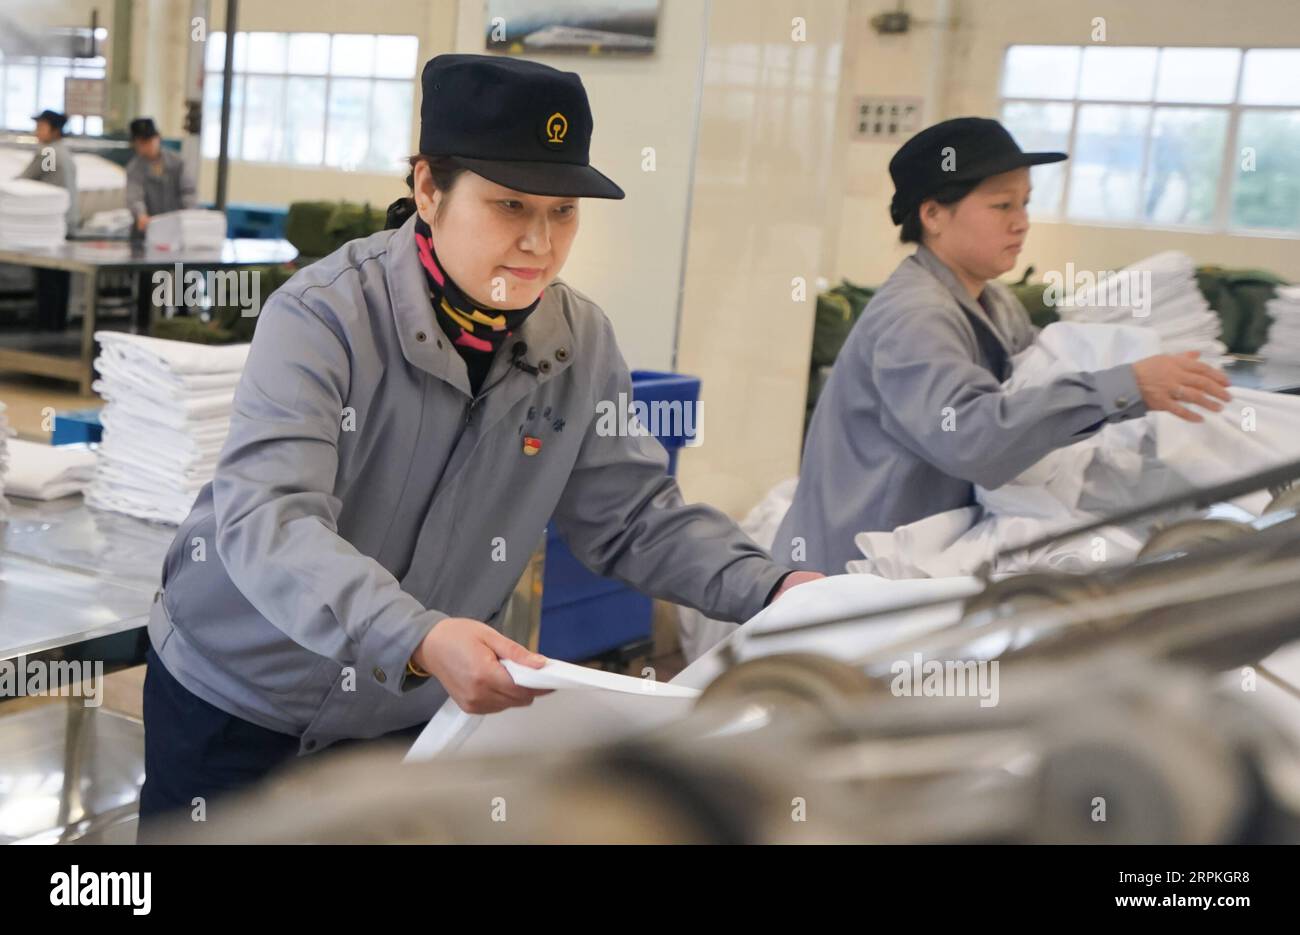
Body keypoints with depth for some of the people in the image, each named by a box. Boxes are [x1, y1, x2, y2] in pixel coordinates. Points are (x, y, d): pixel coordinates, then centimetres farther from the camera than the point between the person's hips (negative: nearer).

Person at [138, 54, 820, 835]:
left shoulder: (582, 344, -9)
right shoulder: (323, 316, -23)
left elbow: (633, 517, -3)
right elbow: (264, 519, -34)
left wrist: (771, 589, -19)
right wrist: (417, 639, -50)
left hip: (412, 712, 4)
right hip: (238, 692, -3)